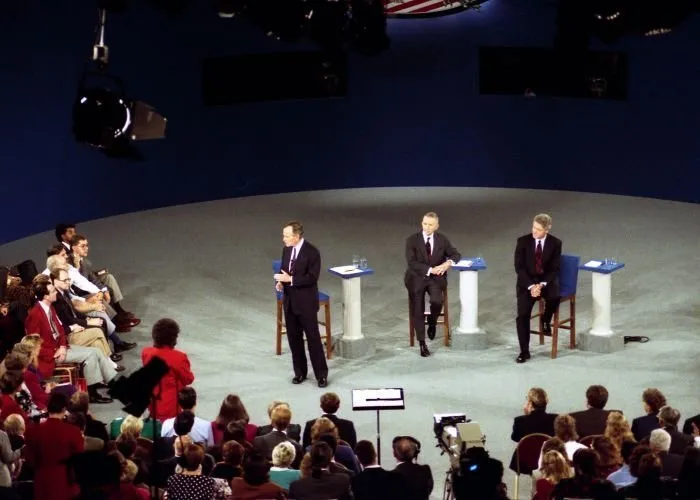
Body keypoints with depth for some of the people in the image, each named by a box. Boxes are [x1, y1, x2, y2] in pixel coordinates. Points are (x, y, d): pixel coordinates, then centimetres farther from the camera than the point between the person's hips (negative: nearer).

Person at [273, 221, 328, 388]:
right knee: (293, 338, 12)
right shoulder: (287, 250, 6)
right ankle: (300, 372, 24)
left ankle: (321, 374, 6)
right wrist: (280, 282, -6)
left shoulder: (312, 252, -16)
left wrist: (291, 279, -23)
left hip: (306, 303, -7)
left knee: (313, 338, -1)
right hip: (290, 301, 7)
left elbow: (312, 277, -19)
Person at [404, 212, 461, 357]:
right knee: (417, 311, -11)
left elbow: (456, 255, 11)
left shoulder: (442, 240, 3)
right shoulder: (412, 240, -5)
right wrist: (430, 269, -23)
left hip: (436, 278, 1)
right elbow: (411, 262, -13)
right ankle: (422, 344, 2)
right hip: (417, 277, -1)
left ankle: (432, 322, 5)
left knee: (437, 300, -28)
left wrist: (448, 263, -13)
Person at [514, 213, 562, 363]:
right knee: (522, 314, -18)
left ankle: (546, 320, 1)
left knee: (554, 297, -33)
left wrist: (542, 285, -20)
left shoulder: (555, 243, -4)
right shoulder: (523, 241, -5)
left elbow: (554, 269, -4)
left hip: (547, 281, 0)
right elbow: (519, 267, -7)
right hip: (527, 282, 0)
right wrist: (531, 286, -19)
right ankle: (524, 352, -7)